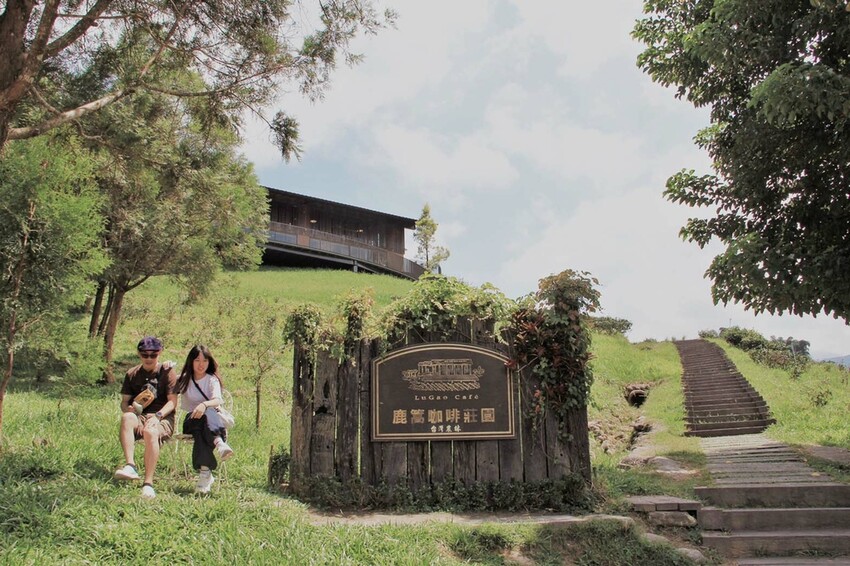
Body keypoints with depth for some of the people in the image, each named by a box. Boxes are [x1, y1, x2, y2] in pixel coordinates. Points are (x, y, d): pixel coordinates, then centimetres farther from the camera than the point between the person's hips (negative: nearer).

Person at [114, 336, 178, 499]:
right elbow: (124, 402, 13)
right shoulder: (132, 374, 17)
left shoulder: (167, 372, 6)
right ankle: (130, 466, -46)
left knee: (151, 432, -38)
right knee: (127, 418, -34)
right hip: (139, 417, 3)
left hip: (163, 418, -3)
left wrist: (157, 416, -19)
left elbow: (173, 401, -1)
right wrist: (129, 409, -12)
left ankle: (148, 483, -38)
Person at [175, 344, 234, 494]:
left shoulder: (212, 379, 6)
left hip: (211, 419, -1)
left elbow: (217, 400, -14)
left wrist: (204, 405, -37)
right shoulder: (184, 379, 15)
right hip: (190, 420, 1)